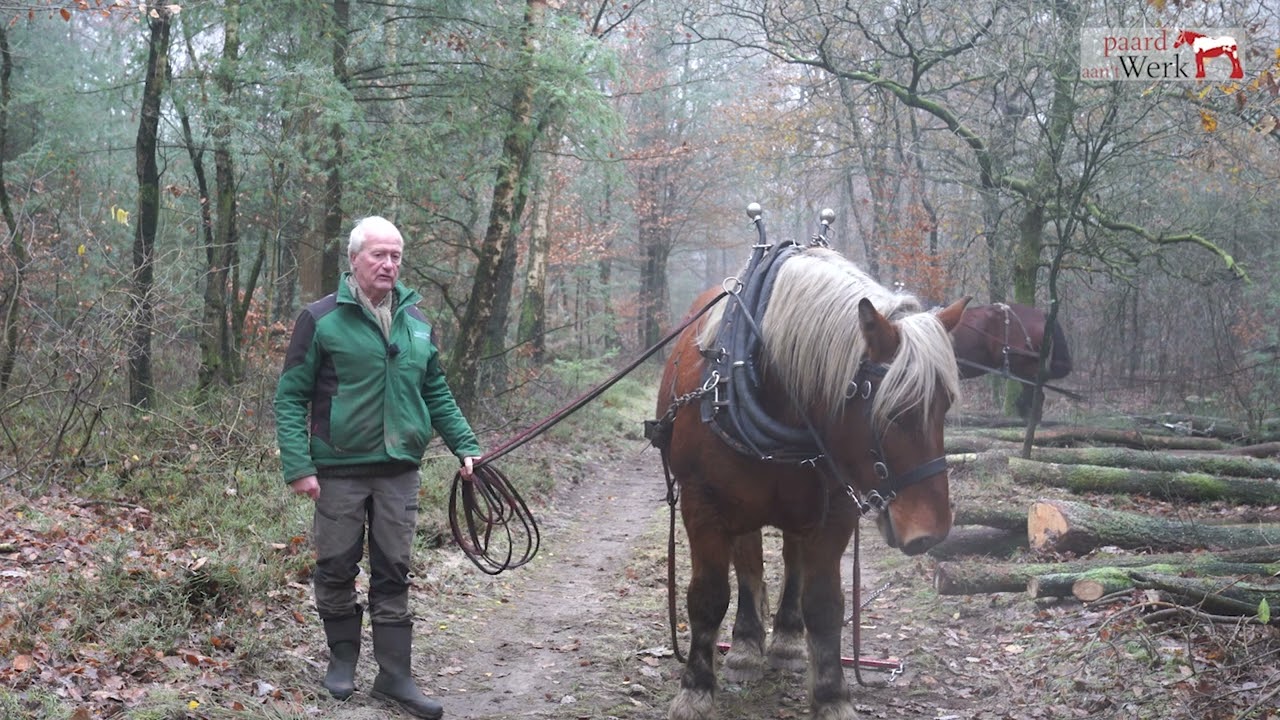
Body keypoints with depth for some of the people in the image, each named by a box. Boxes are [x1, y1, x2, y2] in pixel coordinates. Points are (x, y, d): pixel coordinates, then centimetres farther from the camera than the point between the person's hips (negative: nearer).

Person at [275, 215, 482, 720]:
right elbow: (291, 398, -6)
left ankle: (394, 675, 13)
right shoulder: (321, 319, -6)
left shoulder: (416, 322, 8)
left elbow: (436, 393, 15)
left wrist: (465, 447, 5)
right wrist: (298, 467, -15)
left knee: (393, 575, 7)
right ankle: (343, 659, 28)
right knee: (337, 570, 8)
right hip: (340, 470, -3)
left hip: (399, 470, 3)